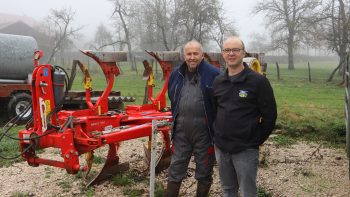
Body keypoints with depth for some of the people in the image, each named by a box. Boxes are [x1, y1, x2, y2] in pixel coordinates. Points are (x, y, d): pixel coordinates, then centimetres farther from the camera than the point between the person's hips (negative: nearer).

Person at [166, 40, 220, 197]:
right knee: (175, 170, 12)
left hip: (204, 132, -4)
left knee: (204, 172, 12)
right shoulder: (176, 74, 6)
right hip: (181, 131, 4)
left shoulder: (213, 74, -10)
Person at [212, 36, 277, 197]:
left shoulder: (258, 81, -9)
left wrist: (257, 141, -6)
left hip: (245, 149, -5)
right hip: (220, 148, 5)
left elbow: (270, 115, -8)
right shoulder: (218, 82, 7)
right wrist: (216, 136, 9)